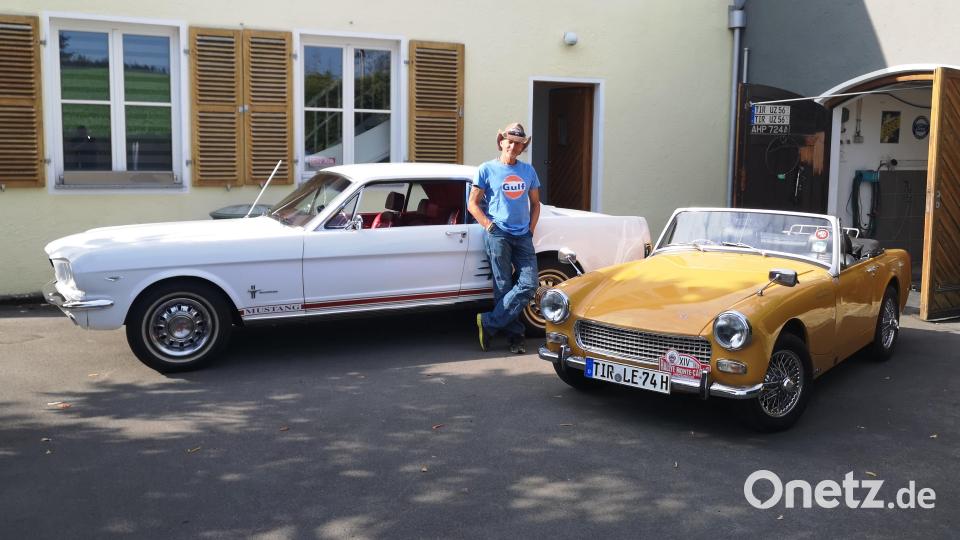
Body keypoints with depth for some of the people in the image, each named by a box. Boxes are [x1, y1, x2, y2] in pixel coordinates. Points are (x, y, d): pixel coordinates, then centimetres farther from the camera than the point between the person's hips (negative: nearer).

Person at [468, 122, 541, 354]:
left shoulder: (528, 171, 15)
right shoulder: (487, 170, 3)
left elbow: (535, 203, 21)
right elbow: (473, 204, 3)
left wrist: (531, 230, 7)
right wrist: (490, 227, -8)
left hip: (523, 236, 4)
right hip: (498, 235, -4)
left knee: (529, 284, -9)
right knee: (503, 287, -3)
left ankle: (489, 322, -3)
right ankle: (514, 335, 7)